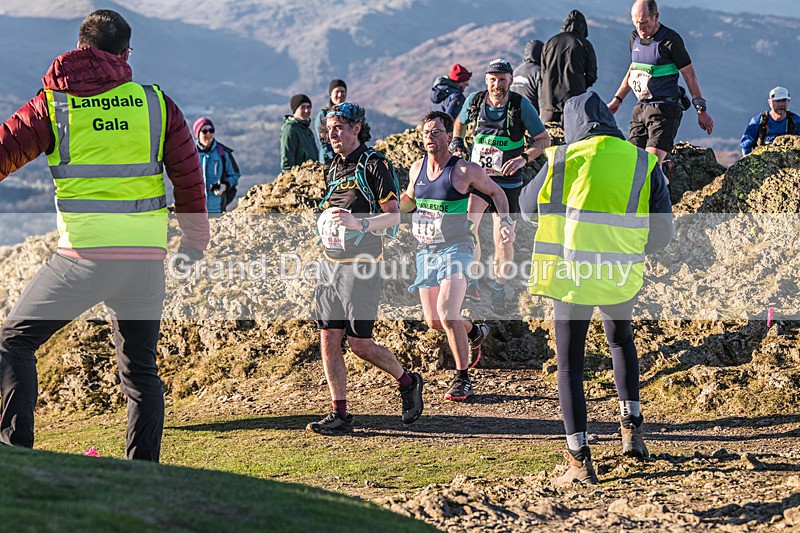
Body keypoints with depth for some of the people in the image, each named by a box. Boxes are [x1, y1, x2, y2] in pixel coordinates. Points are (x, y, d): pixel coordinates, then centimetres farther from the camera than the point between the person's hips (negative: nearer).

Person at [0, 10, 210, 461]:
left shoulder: (52, 105, 2)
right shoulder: (155, 103, 7)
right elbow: (189, 177, 11)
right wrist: (195, 241, 22)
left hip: (84, 254, -3)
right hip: (148, 255, 3)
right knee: (140, 367, 15)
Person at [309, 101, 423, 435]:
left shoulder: (374, 165, -8)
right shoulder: (333, 168, 15)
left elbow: (394, 216, -12)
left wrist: (359, 224, -25)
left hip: (361, 264, -7)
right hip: (330, 263, 7)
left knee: (359, 343, -6)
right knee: (328, 339, 1)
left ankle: (408, 382, 18)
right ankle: (339, 415, 5)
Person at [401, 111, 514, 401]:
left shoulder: (465, 170, -10)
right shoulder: (417, 169, 5)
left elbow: (496, 192, 5)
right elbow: (409, 201, 23)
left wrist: (505, 221, -10)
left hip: (455, 249, -6)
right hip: (426, 251, 6)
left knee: (447, 314, -20)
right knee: (433, 320, 10)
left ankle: (462, 380, -7)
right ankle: (474, 332, 42)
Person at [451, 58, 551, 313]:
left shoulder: (521, 105, -11)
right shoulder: (475, 101, -4)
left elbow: (544, 139, -5)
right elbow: (460, 122, 19)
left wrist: (523, 158, -21)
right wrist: (457, 143, 2)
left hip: (507, 181, -1)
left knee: (503, 240, 4)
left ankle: (499, 290, 27)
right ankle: (471, 282, -8)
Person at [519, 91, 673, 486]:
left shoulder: (562, 160, -6)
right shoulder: (643, 163, 1)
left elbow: (528, 206, 10)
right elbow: (662, 233, 3)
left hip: (572, 275, -3)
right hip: (622, 276, 3)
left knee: (570, 364, 6)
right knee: (620, 339, 31)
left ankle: (580, 459, 0)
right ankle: (631, 425, 26)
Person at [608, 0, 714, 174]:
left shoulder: (670, 40, -10)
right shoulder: (635, 37, 10)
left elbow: (689, 75, -5)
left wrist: (701, 109, -5)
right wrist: (617, 100, 22)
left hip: (665, 109, -7)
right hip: (641, 107, 7)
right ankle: (666, 167, 26)